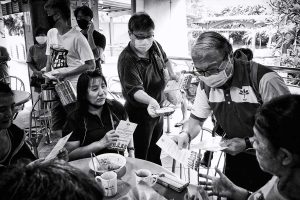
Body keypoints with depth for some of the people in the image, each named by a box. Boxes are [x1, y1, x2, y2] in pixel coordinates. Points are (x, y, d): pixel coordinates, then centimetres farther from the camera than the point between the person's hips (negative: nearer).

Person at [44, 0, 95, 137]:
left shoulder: (77, 37, -13)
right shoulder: (51, 33, 8)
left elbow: (91, 65, -14)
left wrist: (65, 75, -16)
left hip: (73, 90, -6)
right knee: (57, 130, 12)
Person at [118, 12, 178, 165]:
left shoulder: (155, 46, -4)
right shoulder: (126, 60, -27)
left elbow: (164, 58, 21)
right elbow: (134, 90, -37)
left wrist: (171, 73, 19)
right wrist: (151, 101, -53)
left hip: (158, 108, 8)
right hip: (140, 112, -7)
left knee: (156, 152, 26)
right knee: (142, 156, 2)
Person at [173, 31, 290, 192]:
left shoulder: (264, 79, -26)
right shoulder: (206, 83, -7)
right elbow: (197, 118, 4)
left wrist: (247, 143, -28)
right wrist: (186, 134, -16)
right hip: (234, 159, 5)